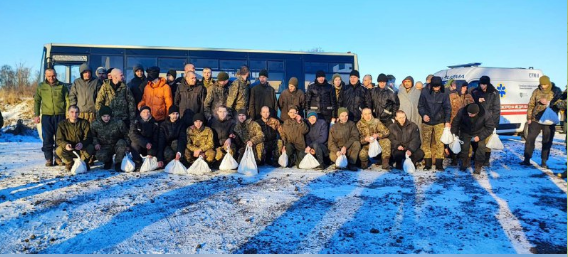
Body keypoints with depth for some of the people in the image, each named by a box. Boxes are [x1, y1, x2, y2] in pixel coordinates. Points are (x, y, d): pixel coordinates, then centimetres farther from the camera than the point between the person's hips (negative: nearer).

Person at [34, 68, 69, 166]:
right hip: (46, 115, 1)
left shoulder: (62, 86, 5)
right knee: (47, 138, 0)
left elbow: (67, 100, 5)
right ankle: (48, 159, 6)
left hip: (60, 115, 0)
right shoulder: (41, 86, 7)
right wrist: (36, 115, 4)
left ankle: (59, 157, 12)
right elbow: (36, 101, 10)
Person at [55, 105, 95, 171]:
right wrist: (65, 145, -32)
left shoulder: (84, 123, -3)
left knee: (91, 148, -31)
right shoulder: (62, 124, -2)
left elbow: (89, 138, -9)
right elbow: (59, 140, -8)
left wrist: (82, 143, -33)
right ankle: (69, 163, 0)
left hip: (81, 150, 0)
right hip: (69, 150, 0)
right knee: (59, 150, -30)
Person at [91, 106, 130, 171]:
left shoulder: (118, 123, -13)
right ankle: (108, 161, 8)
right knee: (99, 156, -33)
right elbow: (93, 136, 11)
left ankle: (118, 163, -12)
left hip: (117, 146, 0)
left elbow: (126, 135, 0)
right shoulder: (95, 124, -7)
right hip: (105, 147, 0)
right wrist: (96, 143, -6)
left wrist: (127, 145, -3)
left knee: (121, 142, -36)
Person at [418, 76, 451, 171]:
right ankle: (427, 164, 10)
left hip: (439, 122, 0)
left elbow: (447, 108, 0)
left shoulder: (444, 94, -1)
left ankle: (439, 164, 2)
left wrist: (447, 121, -9)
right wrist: (423, 114, -13)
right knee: (426, 142, 2)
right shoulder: (425, 93, -3)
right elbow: (420, 106, 4)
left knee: (440, 143, -4)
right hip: (426, 122, 1)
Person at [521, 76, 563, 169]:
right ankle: (527, 159, 7)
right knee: (530, 139, -2)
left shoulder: (555, 92, -2)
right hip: (536, 120, 1)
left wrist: (548, 103, -20)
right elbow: (531, 105, 6)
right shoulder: (536, 91, 2)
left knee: (547, 142, 5)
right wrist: (529, 117, 4)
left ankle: (544, 162, 14)